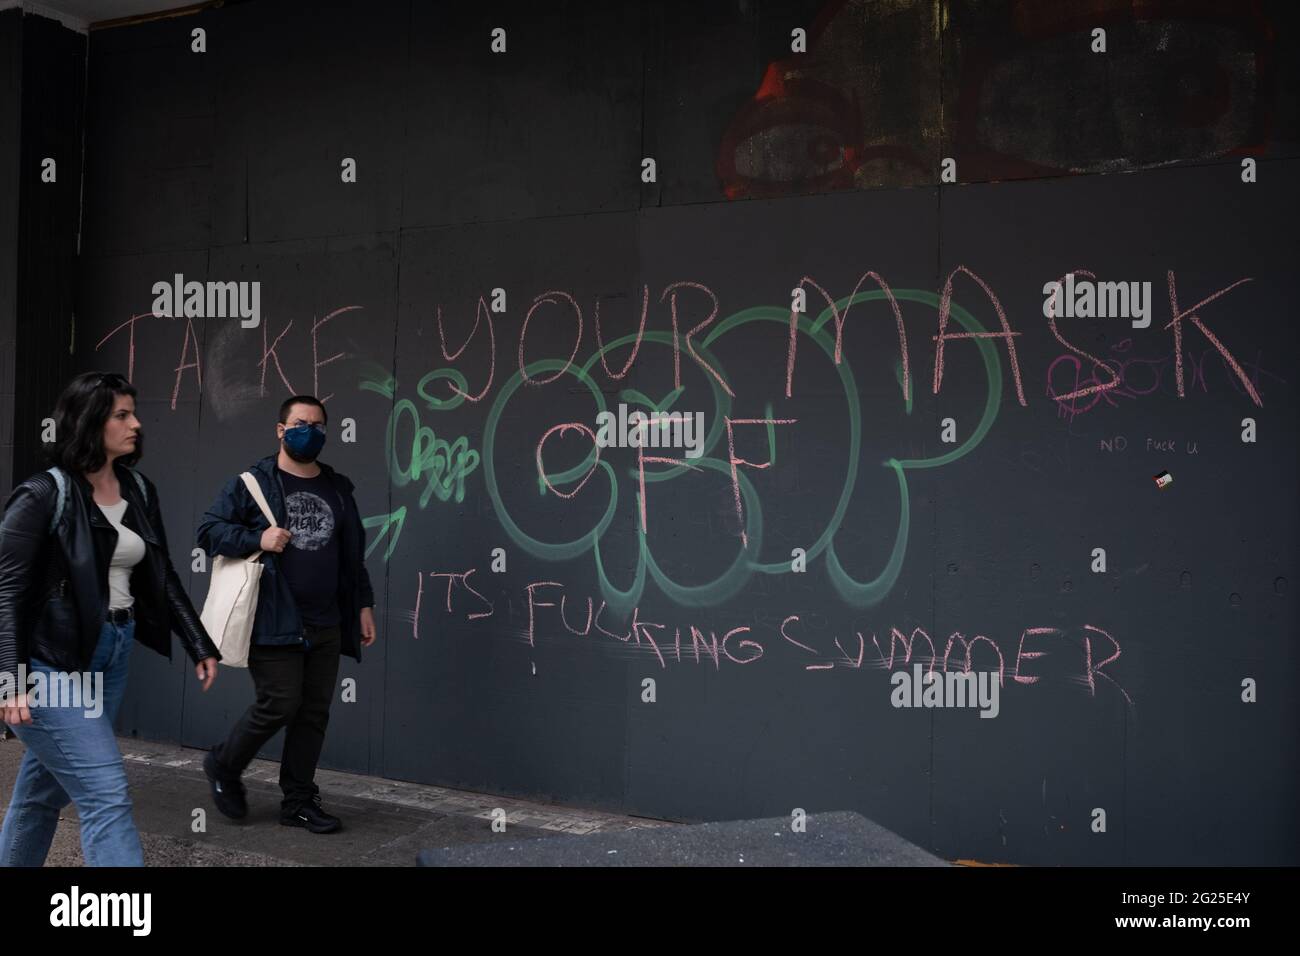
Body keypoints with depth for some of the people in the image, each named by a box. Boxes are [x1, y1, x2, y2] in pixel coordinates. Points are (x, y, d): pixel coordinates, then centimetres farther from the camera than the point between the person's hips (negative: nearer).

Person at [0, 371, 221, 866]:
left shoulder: (140, 492, 7)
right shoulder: (43, 495, -12)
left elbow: (162, 577, 14)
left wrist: (200, 645, 12)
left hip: (111, 656, 6)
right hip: (51, 662, -6)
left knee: (44, 788, 18)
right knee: (106, 795, -10)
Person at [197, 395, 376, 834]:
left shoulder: (338, 489, 15)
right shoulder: (253, 482, 0)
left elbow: (353, 554, 19)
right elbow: (209, 530, -1)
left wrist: (363, 605, 14)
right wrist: (257, 539, -16)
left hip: (326, 625, 5)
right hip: (273, 621, -5)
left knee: (314, 712, 6)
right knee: (279, 704, -7)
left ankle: (299, 801, 19)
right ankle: (223, 766, 21)